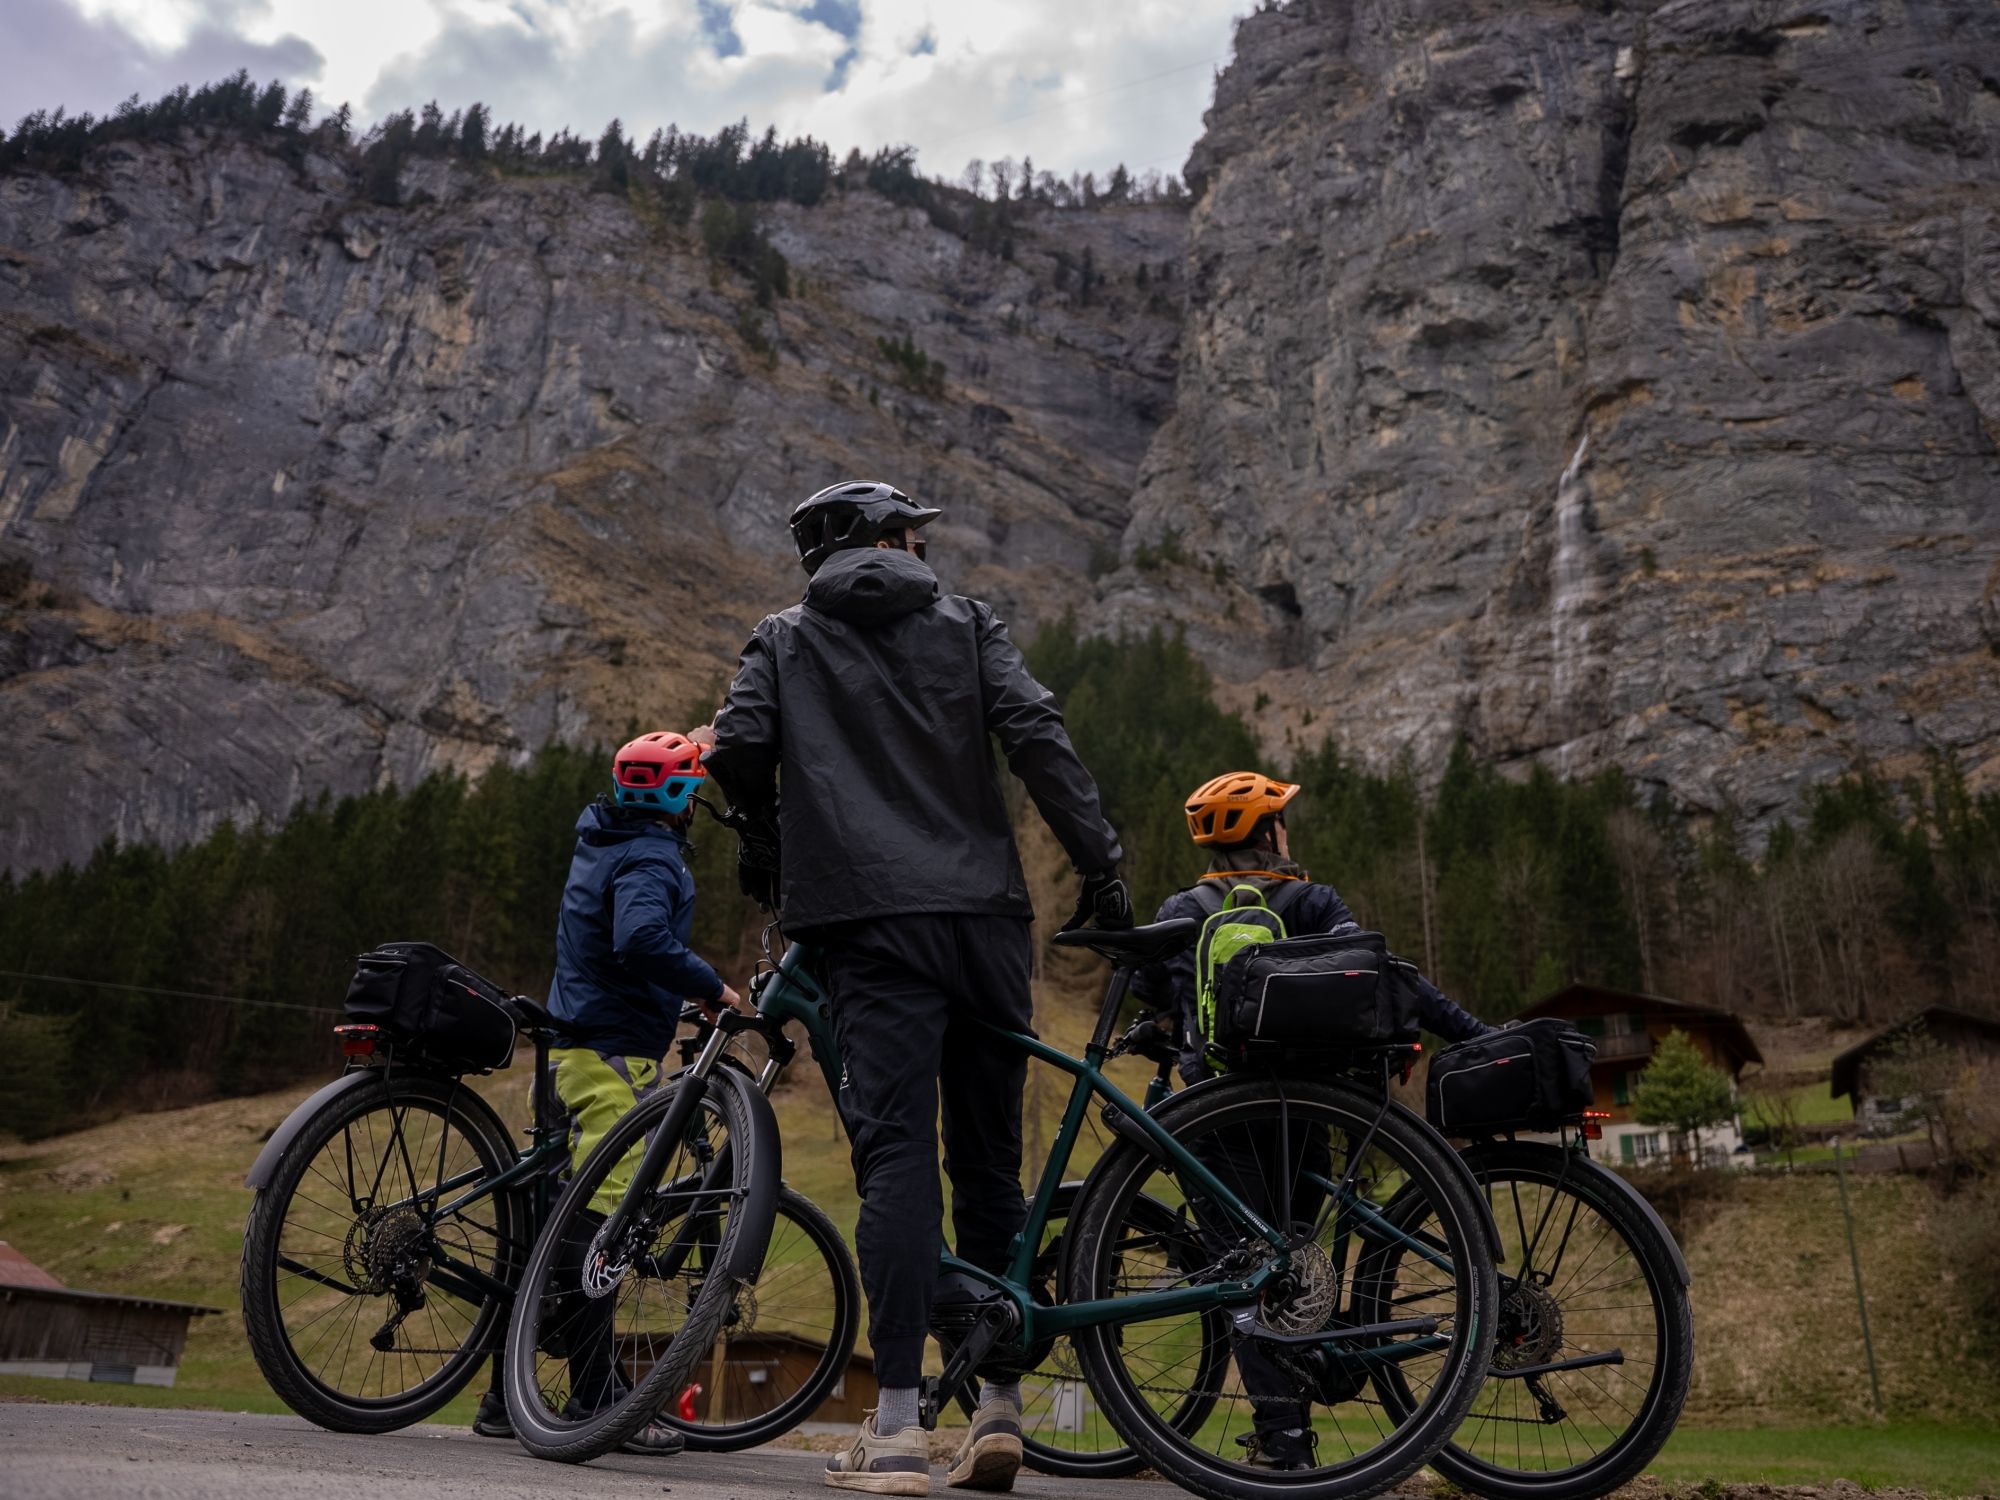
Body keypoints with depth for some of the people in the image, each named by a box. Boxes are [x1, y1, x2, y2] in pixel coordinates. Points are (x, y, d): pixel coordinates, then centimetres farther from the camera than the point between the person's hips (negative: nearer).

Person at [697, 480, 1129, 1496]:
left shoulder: (785, 640, 14)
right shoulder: (965, 624, 14)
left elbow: (738, 747, -1)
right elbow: (1036, 736, 0)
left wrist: (766, 845, 17)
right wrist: (1101, 866, -1)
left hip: (872, 922, -1)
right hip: (986, 915, 2)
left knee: (897, 1158, -5)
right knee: (989, 1160, 10)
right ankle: (998, 1408, 16)